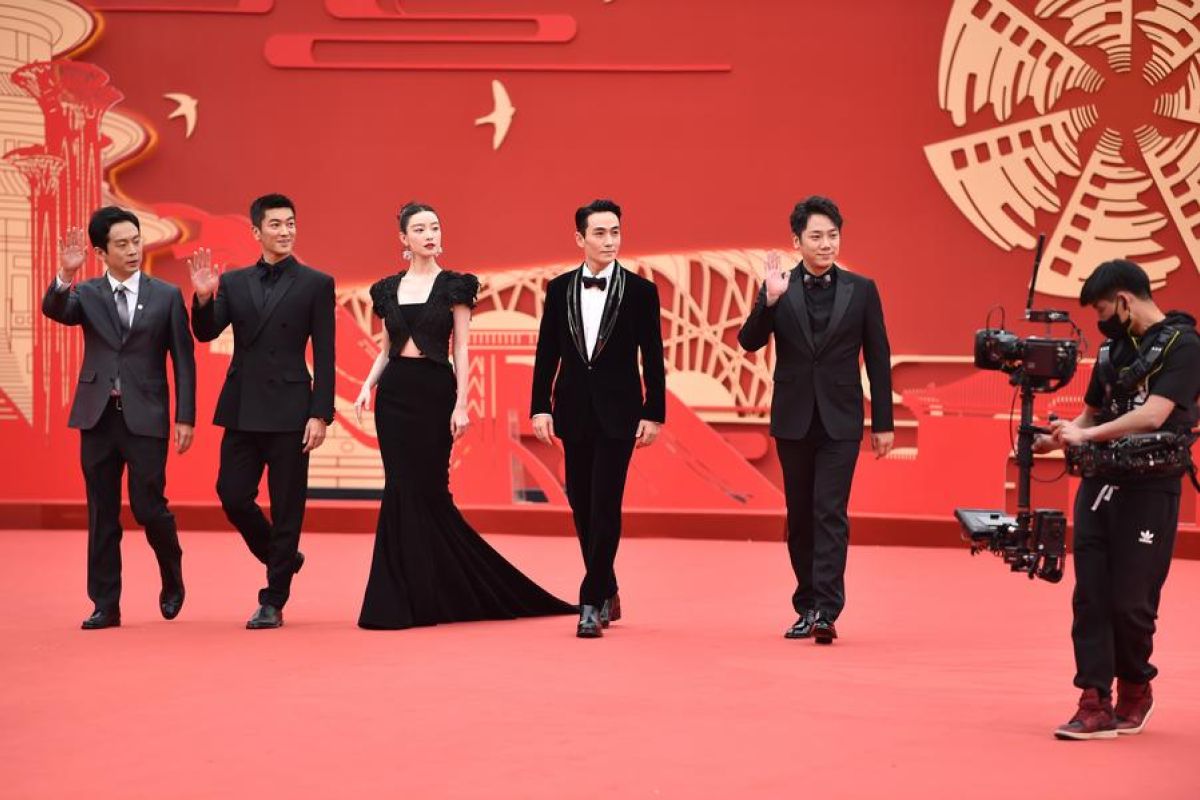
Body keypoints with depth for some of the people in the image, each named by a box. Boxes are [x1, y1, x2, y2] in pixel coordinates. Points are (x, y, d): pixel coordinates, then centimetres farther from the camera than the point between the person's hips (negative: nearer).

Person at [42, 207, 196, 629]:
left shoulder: (167, 296, 3)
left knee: (149, 507, -4)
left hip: (146, 417, -2)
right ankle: (105, 605, 11)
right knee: (102, 515, 5)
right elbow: (54, 310, -15)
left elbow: (183, 360, 3)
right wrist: (65, 275, -34)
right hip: (98, 416, 2)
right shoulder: (86, 294, 6)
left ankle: (172, 578, 24)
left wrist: (185, 417, -3)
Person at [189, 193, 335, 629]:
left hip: (289, 410, -3)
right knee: (232, 495, 2)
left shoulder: (316, 284, 0)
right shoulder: (233, 282, 9)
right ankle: (282, 557, 28)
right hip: (243, 409, 3)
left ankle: (273, 602, 8)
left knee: (286, 507, 0)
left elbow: (324, 356, -2)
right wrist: (203, 298, -20)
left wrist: (320, 415, -9)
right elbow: (206, 334, 0)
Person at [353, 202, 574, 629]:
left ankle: (420, 599, 8)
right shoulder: (389, 288, 10)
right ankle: (401, 599, 7)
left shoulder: (453, 285, -1)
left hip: (434, 391, -3)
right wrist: (367, 386, -2)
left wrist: (461, 404, -11)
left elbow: (461, 349, -4)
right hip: (395, 392, 3)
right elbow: (386, 349, 14)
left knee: (426, 489, -2)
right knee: (402, 490, 1)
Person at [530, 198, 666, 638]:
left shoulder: (641, 291, -2)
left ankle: (591, 603, -5)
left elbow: (653, 358, -1)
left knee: (605, 507, -8)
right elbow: (546, 353, 7)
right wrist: (540, 407, 0)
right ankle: (607, 594, 24)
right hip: (574, 411, 3)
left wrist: (653, 414, -5)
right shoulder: (559, 289, 5)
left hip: (617, 412, -3)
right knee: (581, 506, 9)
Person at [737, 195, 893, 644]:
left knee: (830, 514, -10)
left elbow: (878, 359, 4)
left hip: (840, 421, -2)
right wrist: (769, 301, -24)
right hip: (793, 420, 2)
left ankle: (825, 611, -14)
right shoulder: (778, 289, 2)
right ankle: (807, 606, 19)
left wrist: (883, 423, 2)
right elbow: (749, 342, -7)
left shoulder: (861, 290, 2)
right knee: (800, 516, 9)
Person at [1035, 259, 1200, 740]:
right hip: (1098, 484, 6)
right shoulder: (1114, 346, 15)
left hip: (1149, 489, -6)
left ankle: (1135, 690, 21)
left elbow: (1153, 415, -19)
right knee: (1090, 597, 0)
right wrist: (1057, 438, 5)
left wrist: (1086, 436, -22)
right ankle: (1096, 705, 2)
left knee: (1131, 601, -2)